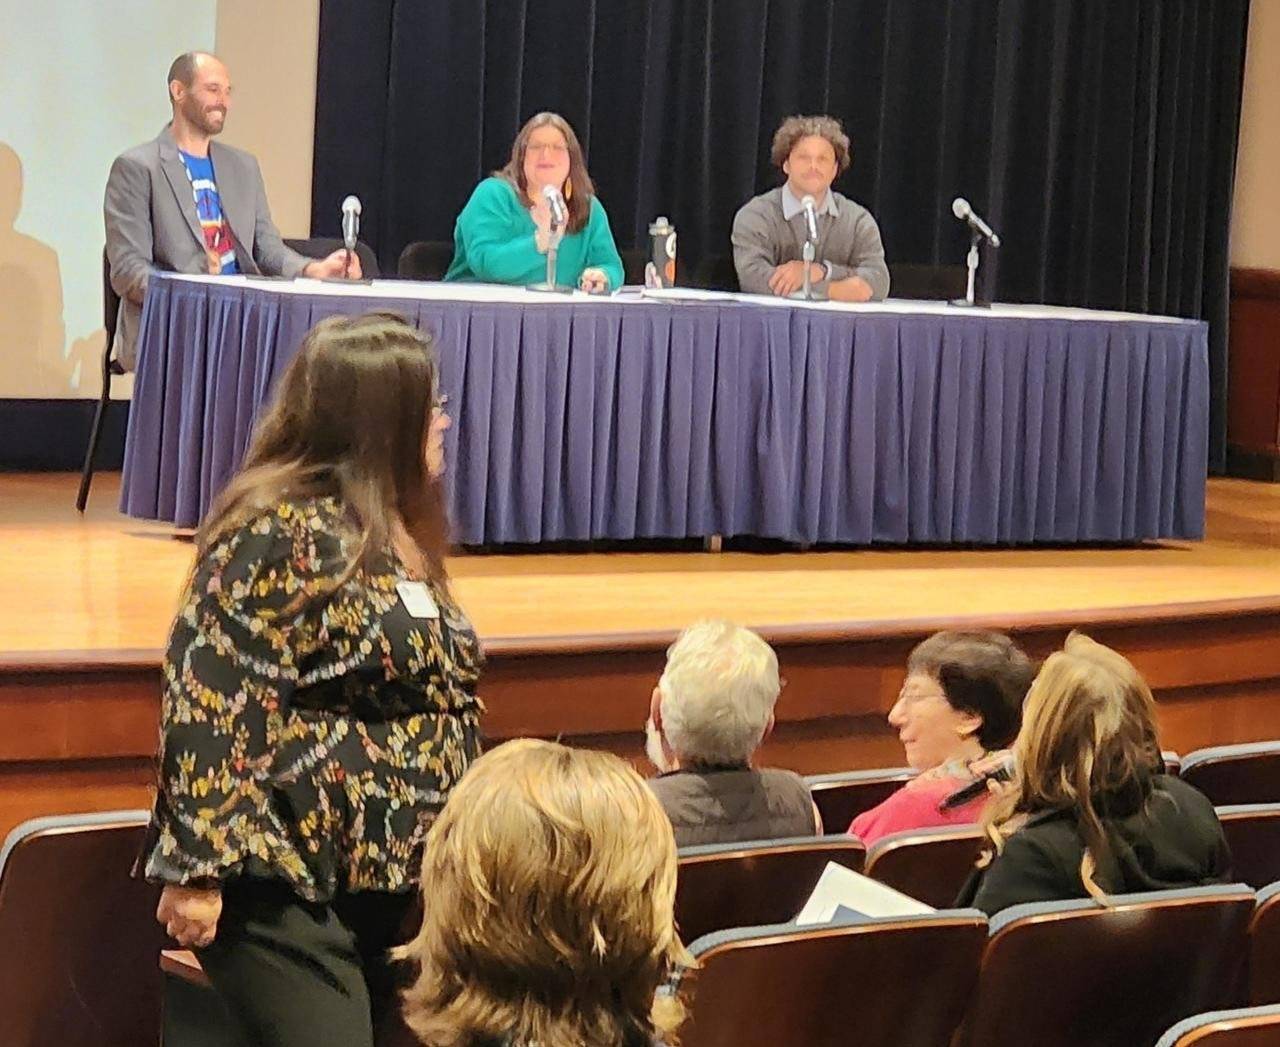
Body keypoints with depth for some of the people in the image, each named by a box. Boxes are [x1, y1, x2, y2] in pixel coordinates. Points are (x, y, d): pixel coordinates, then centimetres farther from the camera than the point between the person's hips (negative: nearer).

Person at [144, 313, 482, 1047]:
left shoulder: (395, 531, 15)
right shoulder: (280, 531, -13)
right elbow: (210, 697, -19)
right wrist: (199, 864, -24)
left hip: (398, 879, 9)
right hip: (291, 881, -9)